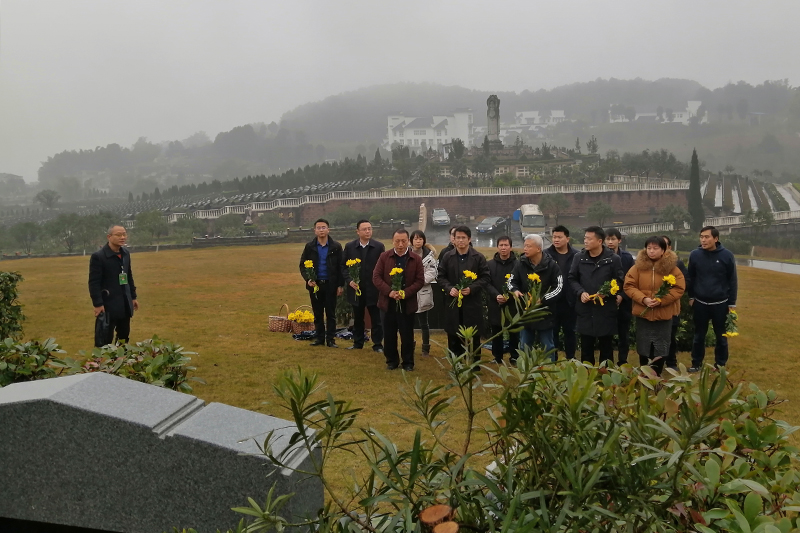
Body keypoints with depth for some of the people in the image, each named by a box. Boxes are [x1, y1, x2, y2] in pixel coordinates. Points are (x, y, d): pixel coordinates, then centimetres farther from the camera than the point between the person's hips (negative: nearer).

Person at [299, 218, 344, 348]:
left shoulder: (336, 247, -1)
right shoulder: (309, 247, 3)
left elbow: (341, 267, 1)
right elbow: (302, 265, 5)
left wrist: (340, 285, -3)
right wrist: (308, 279, -11)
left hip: (330, 284, -2)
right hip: (315, 284, 2)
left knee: (331, 313, 3)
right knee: (317, 313, 9)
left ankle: (330, 339, 9)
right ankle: (320, 338, 18)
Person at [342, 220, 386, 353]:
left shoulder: (379, 246, -3)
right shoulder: (349, 246, 2)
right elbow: (343, 266, 4)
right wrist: (349, 280, -10)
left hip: (373, 289, -2)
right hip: (356, 288, 2)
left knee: (376, 318, 4)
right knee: (358, 318, 13)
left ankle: (377, 344, 14)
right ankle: (357, 343, 25)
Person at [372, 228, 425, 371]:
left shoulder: (416, 259, -2)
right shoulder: (384, 256, 0)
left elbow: (420, 281, -3)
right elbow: (376, 277, -3)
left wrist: (406, 293, -17)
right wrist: (389, 291, -17)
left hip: (407, 304, -1)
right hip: (388, 302, 1)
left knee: (407, 335, 7)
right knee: (389, 335, 10)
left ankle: (408, 362, 21)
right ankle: (391, 361, 25)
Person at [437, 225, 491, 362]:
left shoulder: (479, 257, -1)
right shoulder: (447, 257, 4)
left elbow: (486, 278, -2)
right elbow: (440, 277, 6)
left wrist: (472, 288, -17)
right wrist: (449, 288, -13)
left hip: (472, 302, -2)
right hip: (453, 302, 2)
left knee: (474, 336, 7)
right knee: (453, 336, 9)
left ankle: (475, 364, 19)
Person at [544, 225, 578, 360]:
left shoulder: (576, 255, -2)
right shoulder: (546, 255, -1)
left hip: (569, 301, 0)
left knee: (569, 331, 13)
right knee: (552, 331, 8)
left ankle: (571, 359, 26)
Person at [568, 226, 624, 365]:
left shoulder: (613, 258, -4)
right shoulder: (579, 257, 1)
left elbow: (619, 281, 5)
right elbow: (572, 279, 9)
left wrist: (618, 296, -13)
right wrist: (581, 292, -7)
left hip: (606, 309, -2)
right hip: (585, 309, 2)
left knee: (606, 347, 10)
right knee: (586, 347, 10)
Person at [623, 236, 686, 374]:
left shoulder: (672, 267, -4)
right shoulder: (638, 266, -2)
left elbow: (679, 289, -7)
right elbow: (628, 286, -4)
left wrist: (661, 300, -19)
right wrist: (643, 299, -18)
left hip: (664, 315, -1)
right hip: (643, 313, 1)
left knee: (660, 350, 8)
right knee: (644, 349, 11)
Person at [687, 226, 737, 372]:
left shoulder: (727, 255, -9)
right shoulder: (695, 255, -5)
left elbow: (732, 281, -3)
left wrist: (732, 303, -3)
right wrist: (691, 297, 5)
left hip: (720, 304, -1)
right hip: (700, 303, 1)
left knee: (721, 336, 10)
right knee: (699, 335, 11)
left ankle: (720, 365, 23)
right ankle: (696, 364, 23)